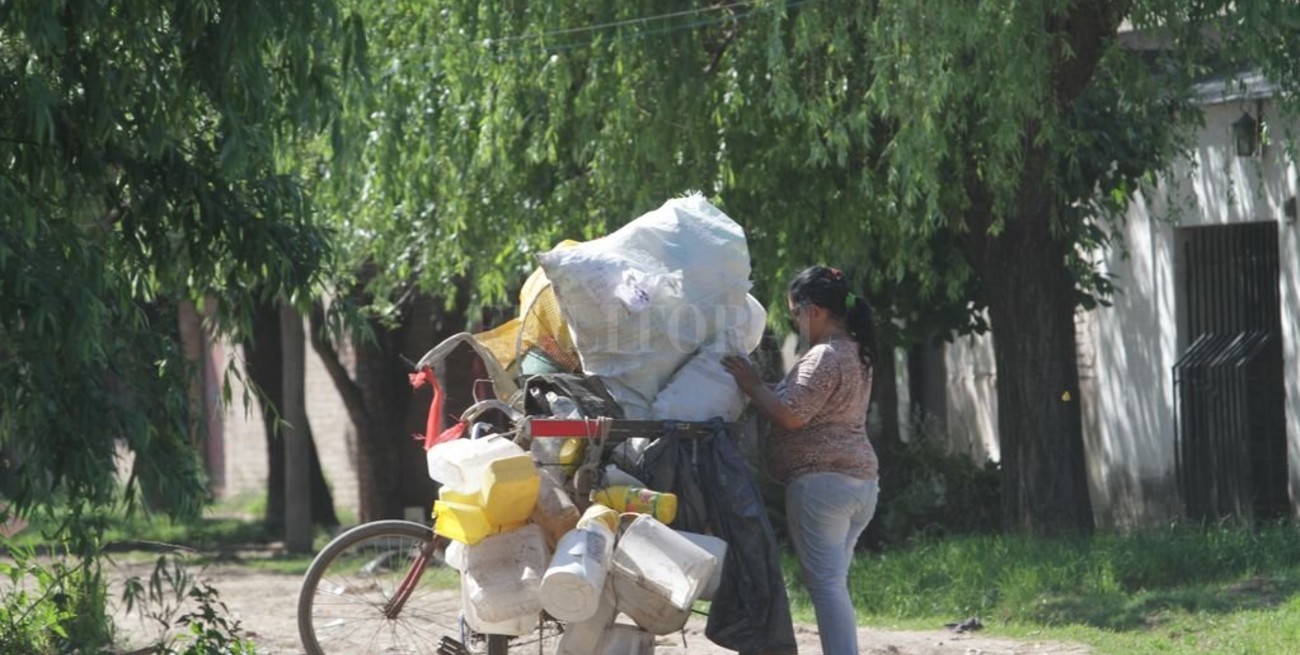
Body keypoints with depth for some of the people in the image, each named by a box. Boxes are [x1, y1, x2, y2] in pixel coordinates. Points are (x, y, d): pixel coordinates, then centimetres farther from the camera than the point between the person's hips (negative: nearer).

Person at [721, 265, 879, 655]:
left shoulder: (823, 358, -15)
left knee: (825, 583, -11)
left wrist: (751, 385, -7)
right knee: (833, 584, 14)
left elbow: (790, 415, -20)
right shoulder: (854, 353, 16)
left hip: (821, 481, -10)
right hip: (860, 479, 10)